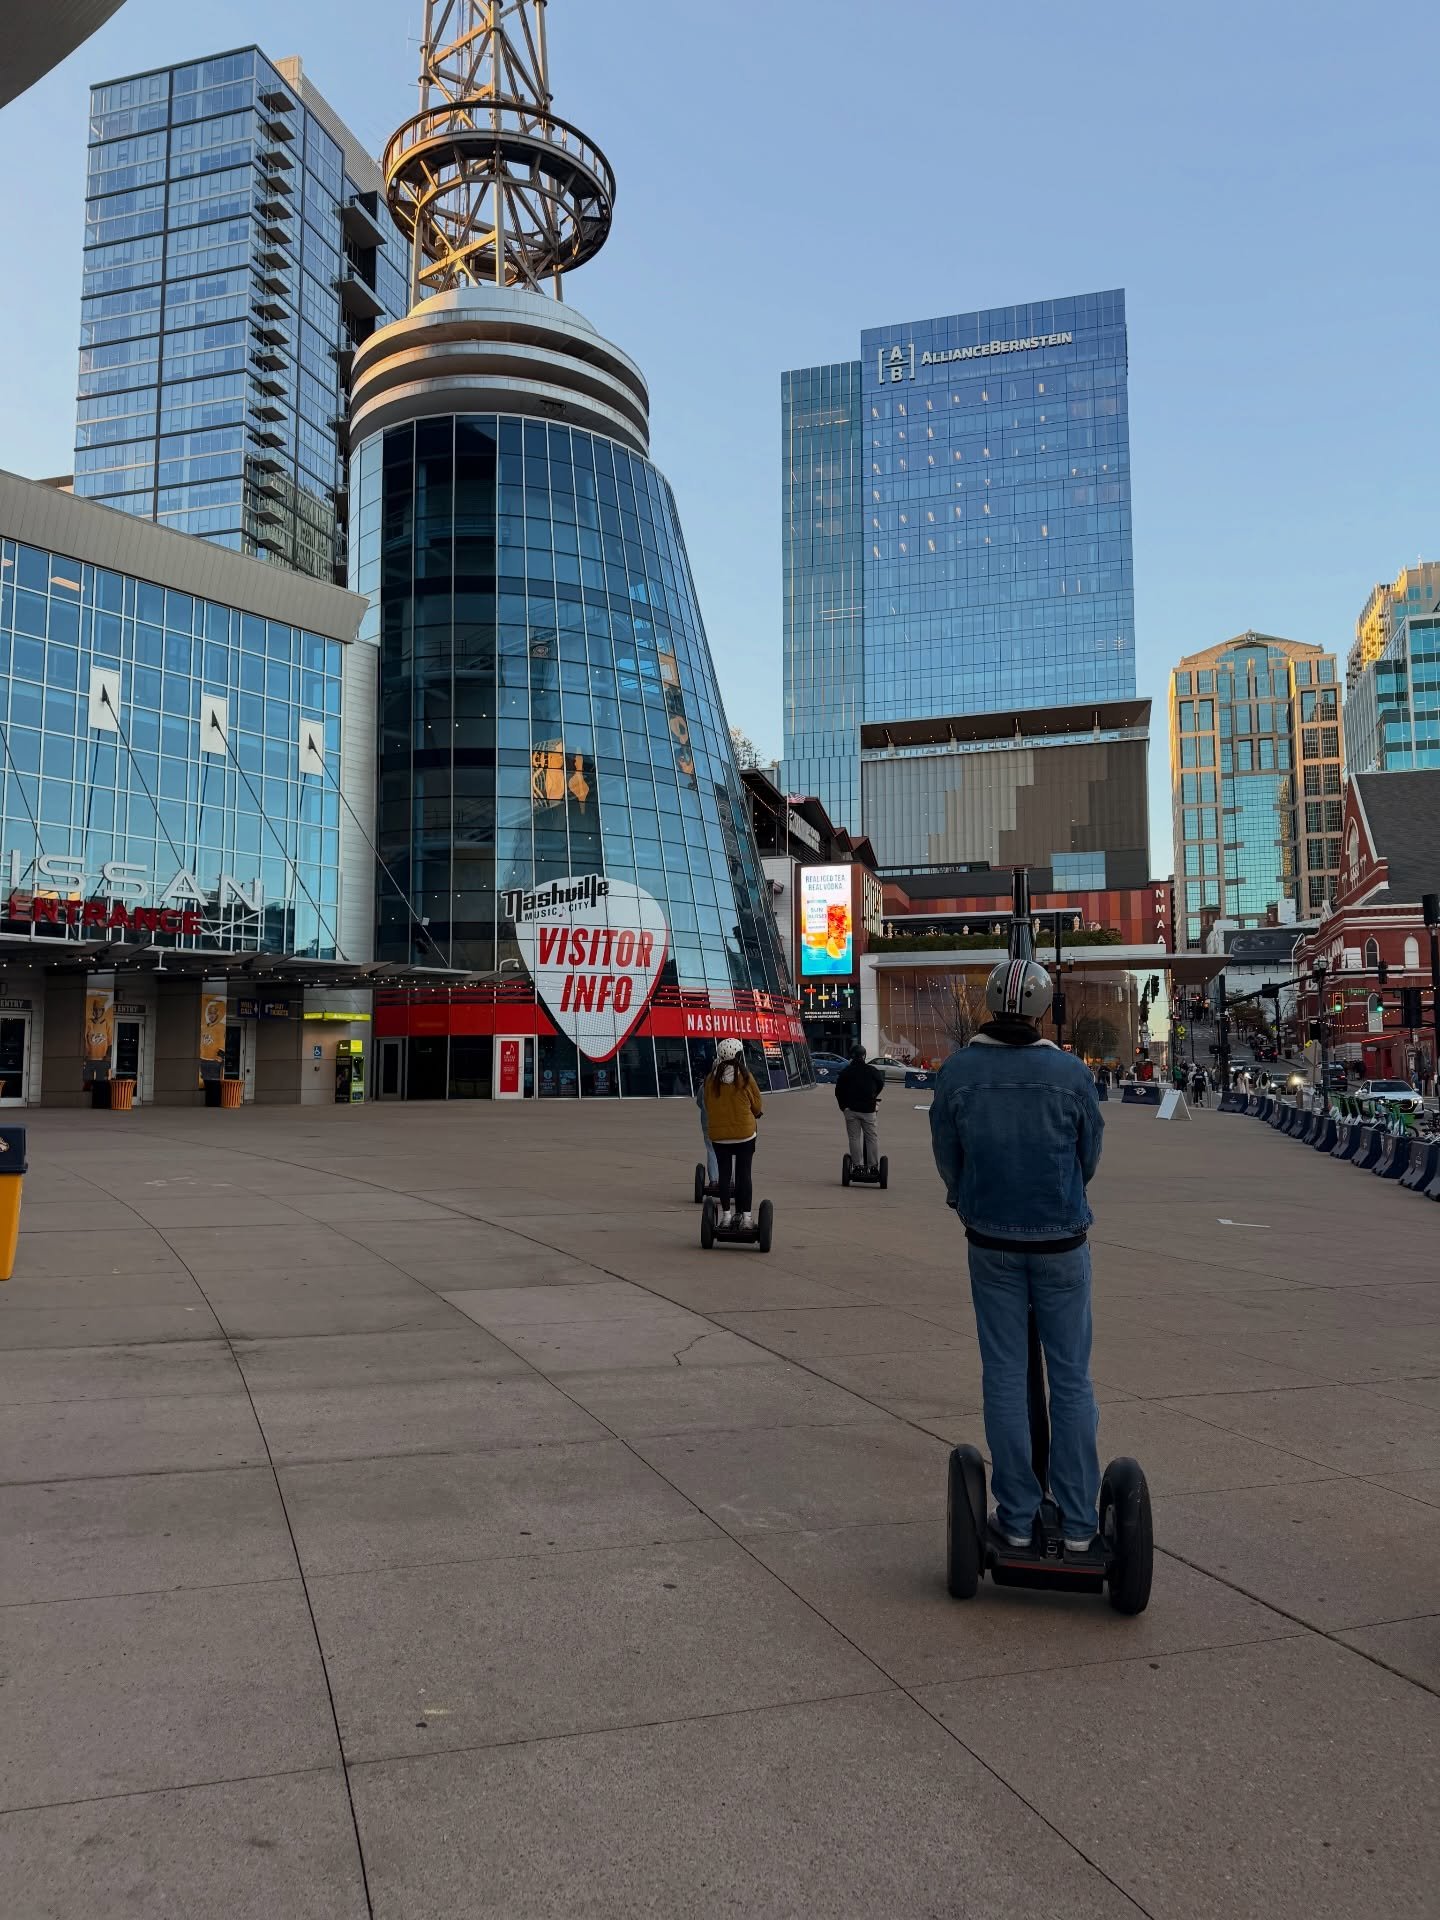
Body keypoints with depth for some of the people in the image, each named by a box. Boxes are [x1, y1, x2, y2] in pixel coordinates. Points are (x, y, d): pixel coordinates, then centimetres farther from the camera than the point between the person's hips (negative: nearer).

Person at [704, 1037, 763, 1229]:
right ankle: (746, 1215, 4)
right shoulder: (745, 1077, -9)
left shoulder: (711, 1078, -4)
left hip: (718, 1134, 2)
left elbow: (707, 1106, 6)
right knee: (744, 1173, 4)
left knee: (724, 1173, 10)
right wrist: (757, 1113, 21)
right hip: (745, 1133, -2)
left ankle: (726, 1214, 9)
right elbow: (757, 1106, -1)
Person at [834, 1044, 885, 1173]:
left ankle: (857, 1165, -1)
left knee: (854, 1138, 4)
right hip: (868, 1109, 0)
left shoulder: (845, 1072, 3)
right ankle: (873, 1166, 2)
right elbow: (881, 1083, 18)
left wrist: (843, 1107, 15)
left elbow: (838, 1091, 5)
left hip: (851, 1109, 1)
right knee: (872, 1138, 6)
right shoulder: (871, 1071, 3)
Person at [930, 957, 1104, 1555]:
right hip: (1061, 1242, -1)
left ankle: (1017, 1517, 15)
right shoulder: (1071, 1072, -10)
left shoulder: (957, 1072, -8)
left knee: (1004, 1377, 9)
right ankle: (1078, 1523, 14)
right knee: (1072, 1380, 8)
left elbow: (947, 1160, 1)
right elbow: (1090, 1156, 2)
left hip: (991, 1242, 1)